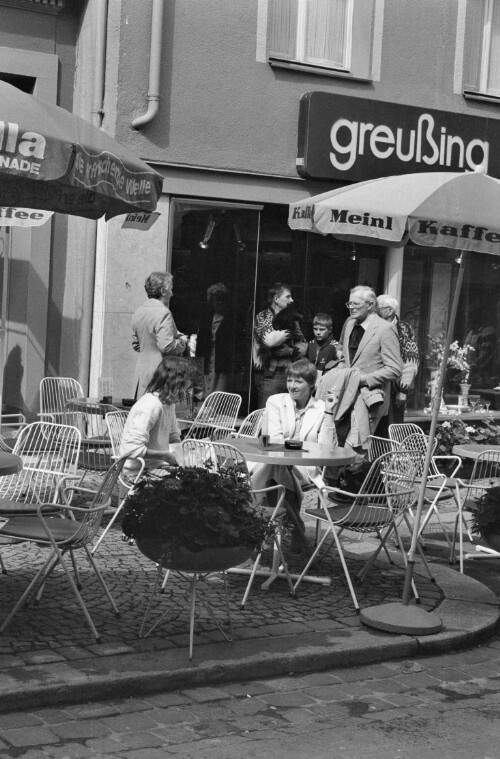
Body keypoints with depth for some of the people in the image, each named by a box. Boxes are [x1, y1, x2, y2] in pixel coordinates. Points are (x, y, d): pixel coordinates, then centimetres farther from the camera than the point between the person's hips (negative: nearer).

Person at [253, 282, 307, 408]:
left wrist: (291, 350, -6)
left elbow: (304, 346, 14)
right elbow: (269, 341, -19)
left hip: (290, 373, 5)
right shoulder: (262, 317, 0)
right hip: (269, 374, -5)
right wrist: (288, 330, -8)